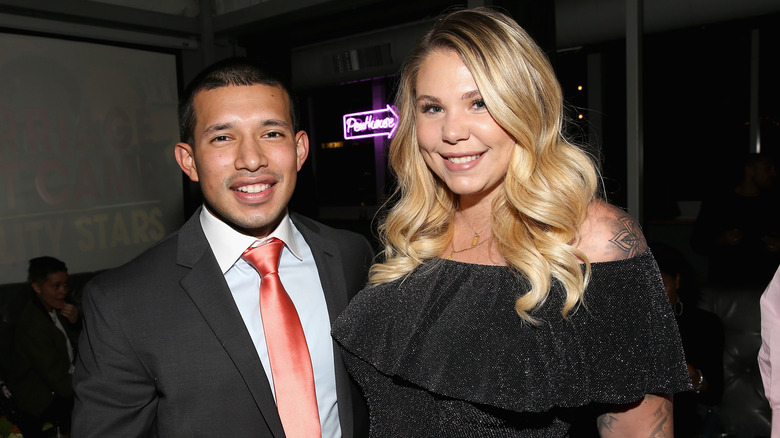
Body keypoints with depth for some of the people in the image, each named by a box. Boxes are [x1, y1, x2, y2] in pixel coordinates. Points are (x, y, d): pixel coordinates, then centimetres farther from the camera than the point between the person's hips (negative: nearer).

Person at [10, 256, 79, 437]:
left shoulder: (57, 306, -2)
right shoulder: (32, 325, -24)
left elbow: (78, 347, 4)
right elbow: (56, 378, -23)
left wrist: (76, 322, -14)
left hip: (66, 378, 8)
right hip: (42, 397, -8)